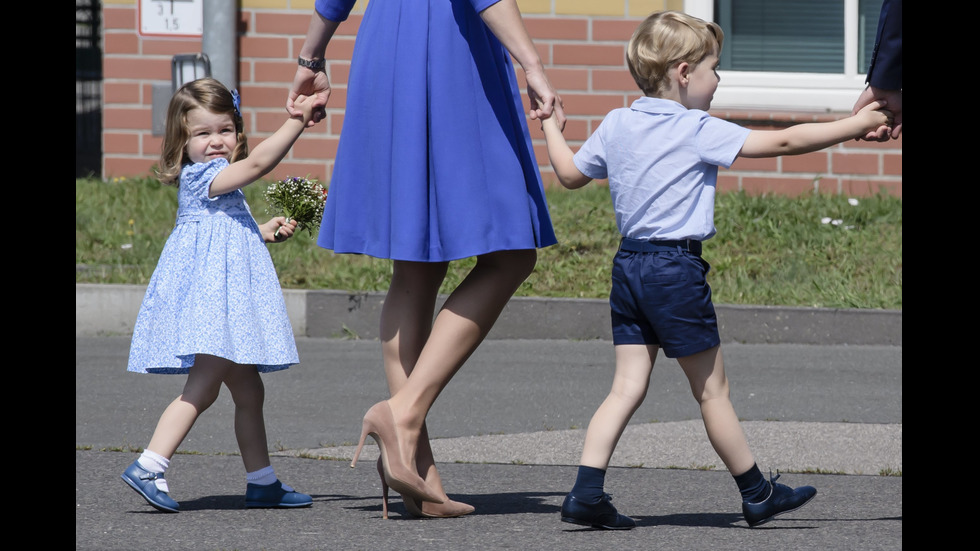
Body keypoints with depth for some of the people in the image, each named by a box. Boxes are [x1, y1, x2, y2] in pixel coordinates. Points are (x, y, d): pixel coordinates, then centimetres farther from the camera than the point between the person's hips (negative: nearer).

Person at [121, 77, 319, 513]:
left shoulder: (217, 184, 19)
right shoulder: (202, 176, -11)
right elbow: (259, 162, -24)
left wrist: (267, 232, 23)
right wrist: (297, 121, -23)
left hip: (227, 303, 10)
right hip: (209, 295, -10)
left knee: (249, 390, 14)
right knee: (202, 388, -17)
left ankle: (262, 482, 20)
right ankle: (148, 468, -20)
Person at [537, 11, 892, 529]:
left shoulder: (615, 126, 7)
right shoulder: (698, 132, -12)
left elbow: (571, 174, 20)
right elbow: (782, 142, -13)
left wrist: (551, 128, 38)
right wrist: (853, 125, -7)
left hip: (628, 266, 6)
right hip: (676, 270, -6)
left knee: (628, 385, 5)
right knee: (712, 390, 4)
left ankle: (586, 491, -6)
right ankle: (757, 493, 16)